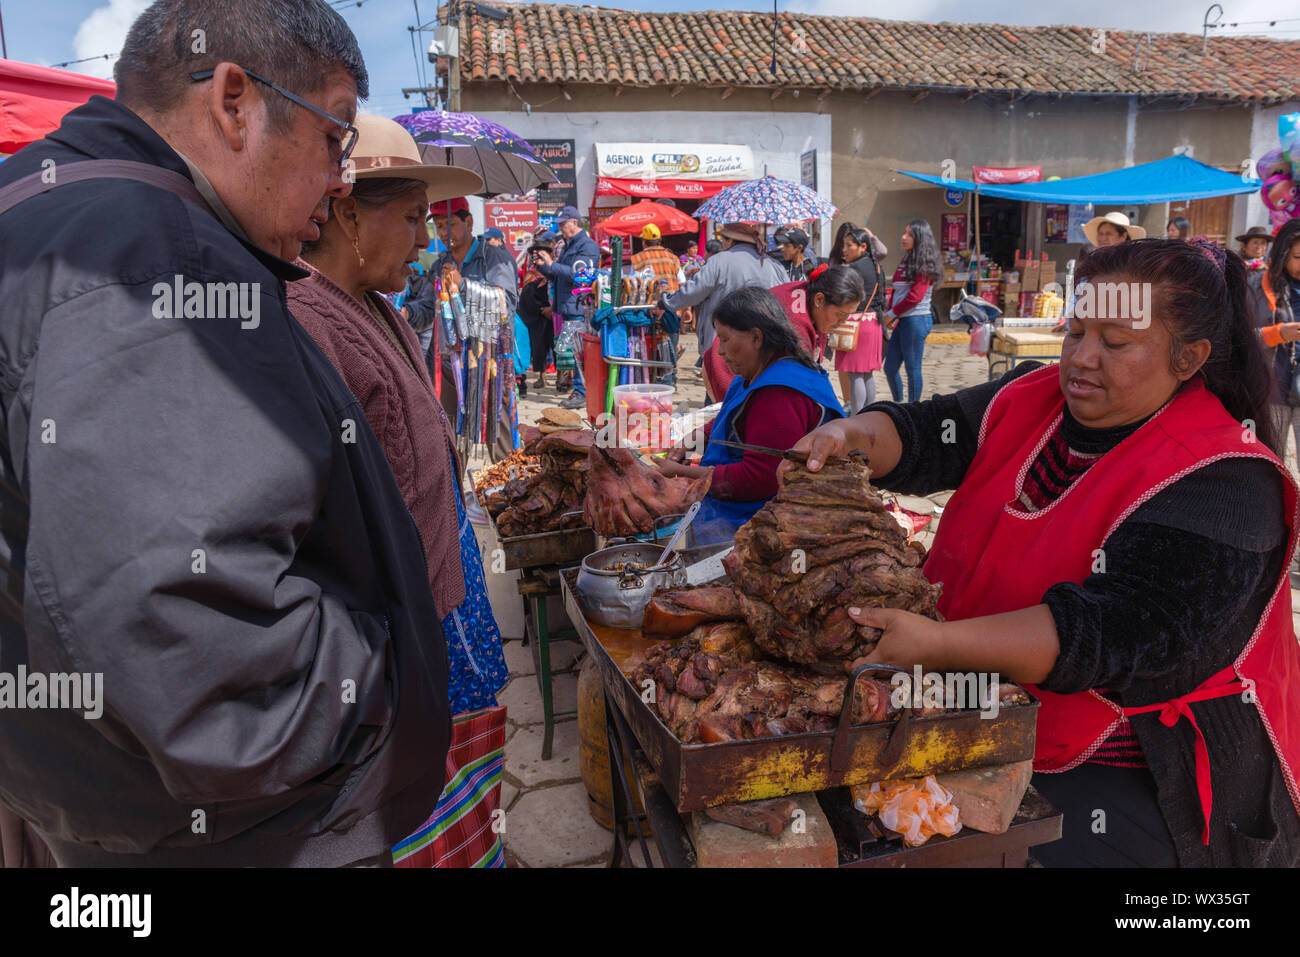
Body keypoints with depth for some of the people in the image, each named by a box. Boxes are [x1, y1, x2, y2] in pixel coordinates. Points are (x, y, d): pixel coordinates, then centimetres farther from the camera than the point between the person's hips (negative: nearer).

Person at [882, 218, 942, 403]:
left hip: (916, 320, -9)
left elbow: (916, 296, -17)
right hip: (902, 321, 9)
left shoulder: (923, 263, -9)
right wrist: (890, 315, 4)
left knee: (913, 368, -1)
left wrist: (892, 313, -9)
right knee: (890, 368, 12)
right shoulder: (905, 260, 17)